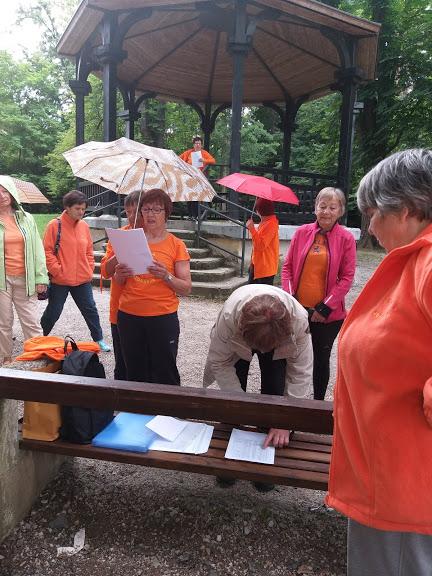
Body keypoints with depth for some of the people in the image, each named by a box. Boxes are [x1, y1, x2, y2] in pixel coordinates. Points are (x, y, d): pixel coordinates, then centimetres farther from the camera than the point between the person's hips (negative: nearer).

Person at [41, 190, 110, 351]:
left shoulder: (84, 226, 5)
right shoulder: (54, 225, -9)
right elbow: (47, 251, -9)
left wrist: (90, 270, 5)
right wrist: (57, 270, -14)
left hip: (83, 279, 4)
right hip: (60, 280, -4)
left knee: (90, 310, 9)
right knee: (52, 312, 8)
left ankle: (99, 339, 22)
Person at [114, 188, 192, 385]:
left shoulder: (176, 245, -1)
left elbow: (186, 288, -3)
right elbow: (118, 281, 14)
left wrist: (166, 276, -20)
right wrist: (120, 274, -8)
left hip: (163, 317, -3)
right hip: (128, 315, 3)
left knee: (165, 375, 1)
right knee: (135, 374, 11)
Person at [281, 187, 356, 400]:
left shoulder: (346, 238, -6)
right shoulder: (302, 232, 1)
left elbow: (347, 277, -6)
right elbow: (287, 267, 4)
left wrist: (325, 307, -11)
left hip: (328, 313, -2)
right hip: (298, 309, 2)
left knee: (321, 359, 13)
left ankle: (318, 401, 32)